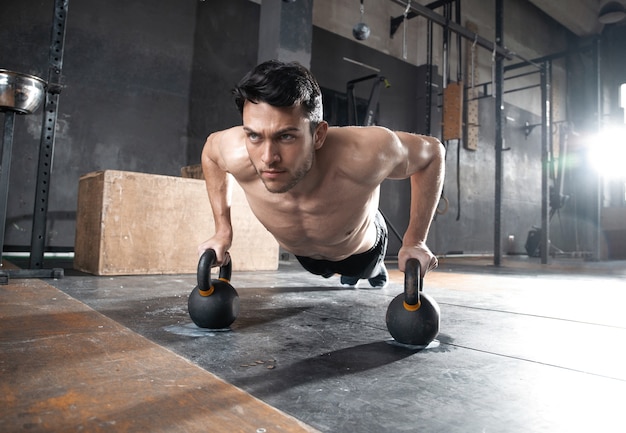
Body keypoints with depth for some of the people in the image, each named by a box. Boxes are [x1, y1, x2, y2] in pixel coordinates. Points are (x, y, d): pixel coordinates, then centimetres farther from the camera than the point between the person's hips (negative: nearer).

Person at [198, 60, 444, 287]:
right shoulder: (237, 154, -40)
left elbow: (432, 152, -26)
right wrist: (223, 230, -14)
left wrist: (414, 241, -27)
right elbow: (211, 149, -13)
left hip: (362, 250, -2)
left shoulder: (362, 156, -48)